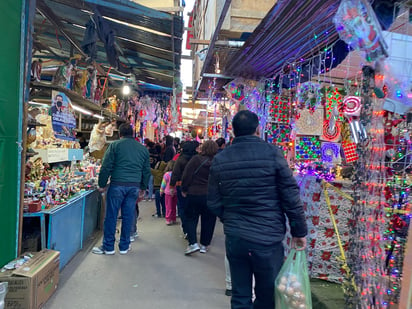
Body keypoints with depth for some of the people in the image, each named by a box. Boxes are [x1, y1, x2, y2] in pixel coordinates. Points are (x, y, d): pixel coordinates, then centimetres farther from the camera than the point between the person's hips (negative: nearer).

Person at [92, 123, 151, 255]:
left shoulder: (115, 145, -1)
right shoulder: (143, 148, 11)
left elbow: (106, 167, -5)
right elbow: (146, 170, 15)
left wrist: (102, 184, 5)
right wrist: (143, 187, 23)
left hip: (117, 185, -3)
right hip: (134, 186, 4)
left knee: (111, 216, 7)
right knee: (128, 216, 10)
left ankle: (108, 247, 16)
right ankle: (124, 246, 20)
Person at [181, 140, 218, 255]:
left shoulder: (196, 159, -9)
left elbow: (186, 175, -9)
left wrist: (184, 189, 1)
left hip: (194, 194, -2)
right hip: (211, 196, 2)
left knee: (191, 218, 12)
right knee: (208, 220, 13)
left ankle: (193, 243, 0)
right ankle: (204, 245, 22)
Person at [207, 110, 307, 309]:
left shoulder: (219, 159, -1)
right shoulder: (272, 153, -9)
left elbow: (213, 202, 3)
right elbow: (290, 195, -9)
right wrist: (299, 230, 3)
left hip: (234, 237, 3)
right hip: (268, 237, -2)